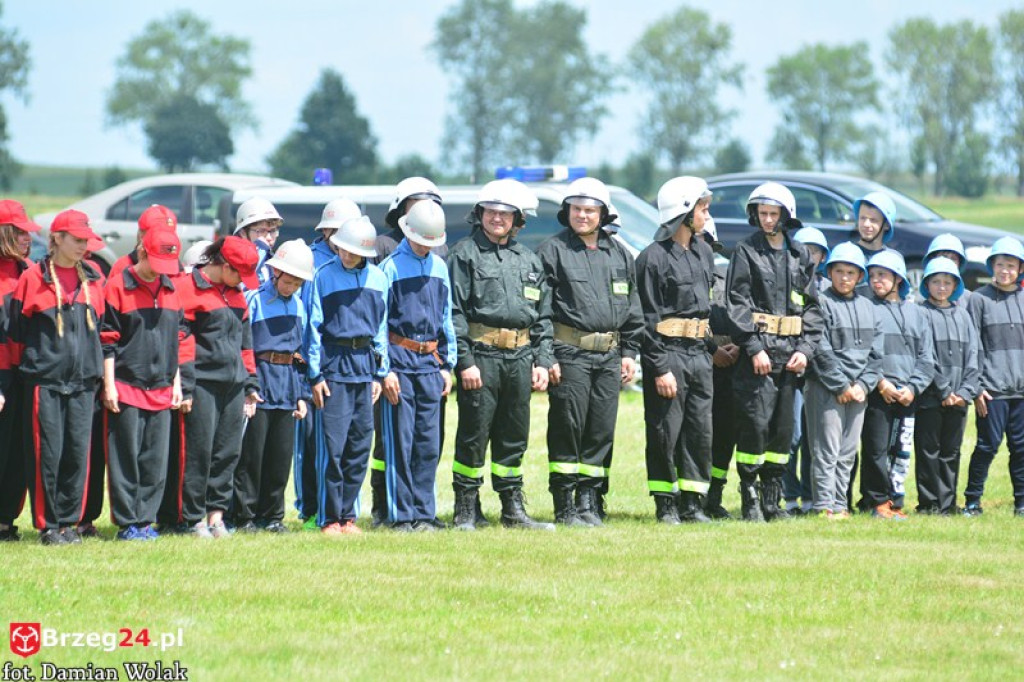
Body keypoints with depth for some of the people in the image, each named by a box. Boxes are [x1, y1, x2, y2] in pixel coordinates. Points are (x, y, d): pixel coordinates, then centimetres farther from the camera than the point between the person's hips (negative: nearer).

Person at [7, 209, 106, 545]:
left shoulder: (93, 279, 13)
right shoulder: (33, 278, -1)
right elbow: (16, 328, 4)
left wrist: (98, 370, 16)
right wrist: (23, 368, 5)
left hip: (83, 380, 4)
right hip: (44, 379, -4)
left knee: (78, 453, 1)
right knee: (47, 453, -5)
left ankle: (69, 520, 10)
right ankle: (47, 524, 3)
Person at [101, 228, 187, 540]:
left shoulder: (171, 289, 12)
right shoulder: (118, 287, -5)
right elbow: (107, 340, -6)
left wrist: (176, 382, 14)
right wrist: (108, 385, -10)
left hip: (162, 390, 5)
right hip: (126, 387, -5)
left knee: (156, 461, 4)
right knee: (125, 459, -3)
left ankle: (145, 519, 11)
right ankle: (127, 523, 2)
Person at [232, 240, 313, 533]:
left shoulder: (298, 305, 13)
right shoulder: (253, 300, -4)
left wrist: (301, 394, 15)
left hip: (287, 385, 5)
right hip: (259, 382, -5)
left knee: (281, 454, 6)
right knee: (252, 453, -3)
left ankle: (272, 516, 13)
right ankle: (244, 517, 2)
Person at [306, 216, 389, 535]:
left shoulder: (377, 278, 9)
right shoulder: (324, 276, -1)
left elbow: (381, 326, 15)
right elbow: (314, 327, 0)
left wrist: (380, 373, 11)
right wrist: (315, 375, -5)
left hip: (365, 364, 4)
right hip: (334, 364, -4)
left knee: (360, 445, 4)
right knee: (333, 445, -7)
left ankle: (348, 515, 11)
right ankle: (329, 518, -2)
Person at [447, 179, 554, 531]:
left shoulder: (529, 260, 17)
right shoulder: (465, 255, -1)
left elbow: (543, 315, 18)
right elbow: (454, 312, -7)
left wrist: (542, 361, 8)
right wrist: (465, 361, -14)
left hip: (520, 357, 5)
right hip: (481, 355, -5)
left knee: (514, 437, 10)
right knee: (474, 435, -4)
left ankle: (513, 510, 16)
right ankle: (465, 512, 2)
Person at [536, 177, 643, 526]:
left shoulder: (618, 255, 14)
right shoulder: (553, 251, -1)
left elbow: (633, 309, 20)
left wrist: (629, 352, 12)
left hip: (609, 356, 5)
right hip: (569, 353, -5)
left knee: (602, 431, 4)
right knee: (568, 428, -5)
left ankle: (588, 500, 11)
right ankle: (565, 505, 0)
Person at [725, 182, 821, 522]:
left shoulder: (799, 255, 13)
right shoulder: (746, 252, 1)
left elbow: (812, 306, 13)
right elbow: (738, 303, -6)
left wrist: (805, 349, 0)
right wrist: (755, 348, -15)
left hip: (790, 353, 4)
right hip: (758, 350, -4)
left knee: (784, 427, 5)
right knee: (755, 423, -11)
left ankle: (772, 500, 12)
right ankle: (750, 497, -4)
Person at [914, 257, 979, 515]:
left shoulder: (963, 315, 14)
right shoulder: (922, 314, -2)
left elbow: (972, 355, 9)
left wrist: (966, 391, -3)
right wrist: (945, 391, -12)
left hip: (958, 398, 4)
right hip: (930, 397, -4)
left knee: (951, 451, 8)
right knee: (929, 450, -2)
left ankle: (948, 503, 12)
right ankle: (929, 503, 1)